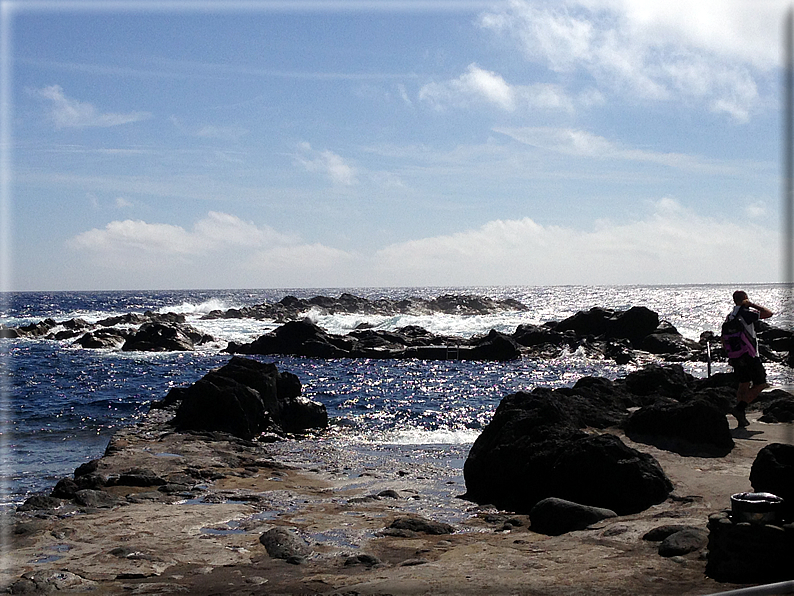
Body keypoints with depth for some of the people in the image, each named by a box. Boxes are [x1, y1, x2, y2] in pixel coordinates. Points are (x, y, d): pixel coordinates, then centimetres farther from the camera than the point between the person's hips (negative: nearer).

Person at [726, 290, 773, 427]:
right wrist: (752, 304, -6)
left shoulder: (729, 317, 9)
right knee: (760, 384, 3)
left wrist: (730, 355, 23)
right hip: (750, 356, -8)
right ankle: (739, 408, -10)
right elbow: (769, 313, -13)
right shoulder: (746, 313, -14)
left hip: (736, 356, 8)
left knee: (743, 385, 16)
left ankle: (742, 417, 13)